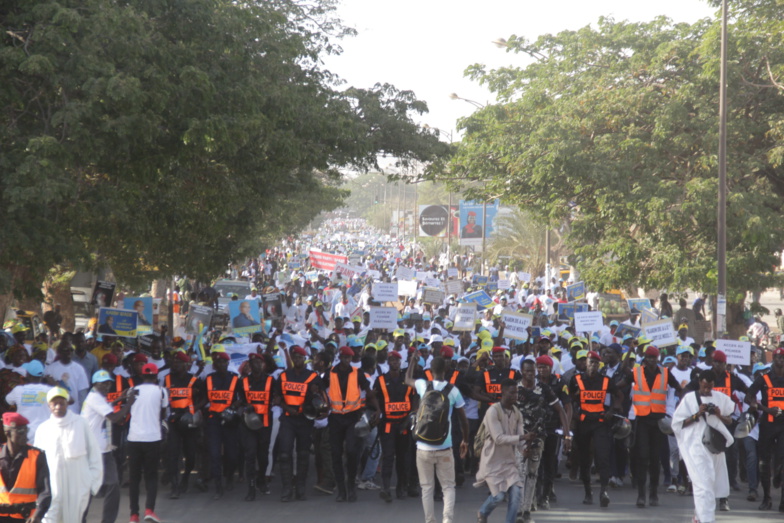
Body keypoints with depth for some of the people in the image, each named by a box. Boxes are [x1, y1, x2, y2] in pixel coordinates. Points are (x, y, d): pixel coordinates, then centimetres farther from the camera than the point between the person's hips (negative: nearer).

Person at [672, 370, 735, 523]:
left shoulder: (721, 398, 9)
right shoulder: (689, 398, -1)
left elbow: (730, 421, 14)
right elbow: (677, 423, -2)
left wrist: (719, 415, -7)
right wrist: (697, 415, -13)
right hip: (696, 446, -4)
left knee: (715, 481, 11)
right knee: (703, 483, -13)